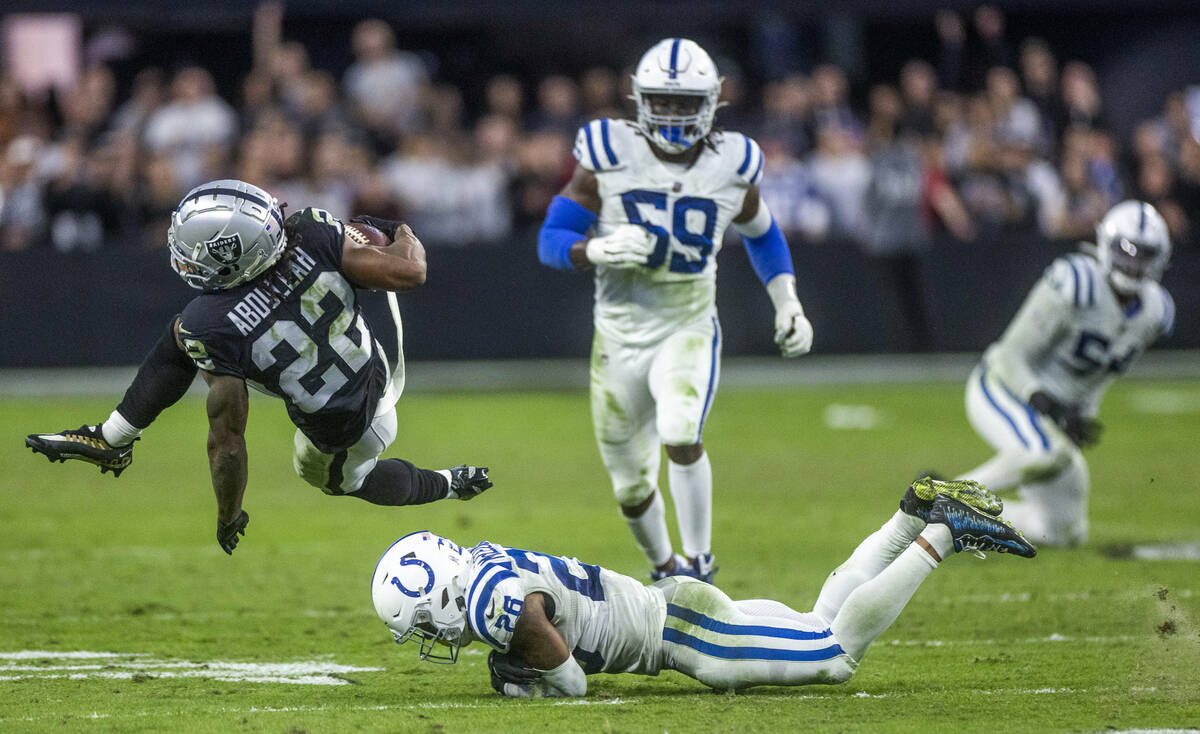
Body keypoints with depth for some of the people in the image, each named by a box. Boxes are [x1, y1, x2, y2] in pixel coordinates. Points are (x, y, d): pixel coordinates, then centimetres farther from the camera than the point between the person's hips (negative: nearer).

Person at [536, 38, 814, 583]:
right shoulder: (608, 157, -9)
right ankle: (665, 572, 37)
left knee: (680, 436, -30)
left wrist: (787, 304, 8)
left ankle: (699, 565, -15)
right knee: (631, 488, 9)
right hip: (620, 334, 1)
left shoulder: (730, 167, -3)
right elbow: (551, 241, -8)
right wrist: (598, 251, -28)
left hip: (688, 330, -1)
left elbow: (762, 235, 17)